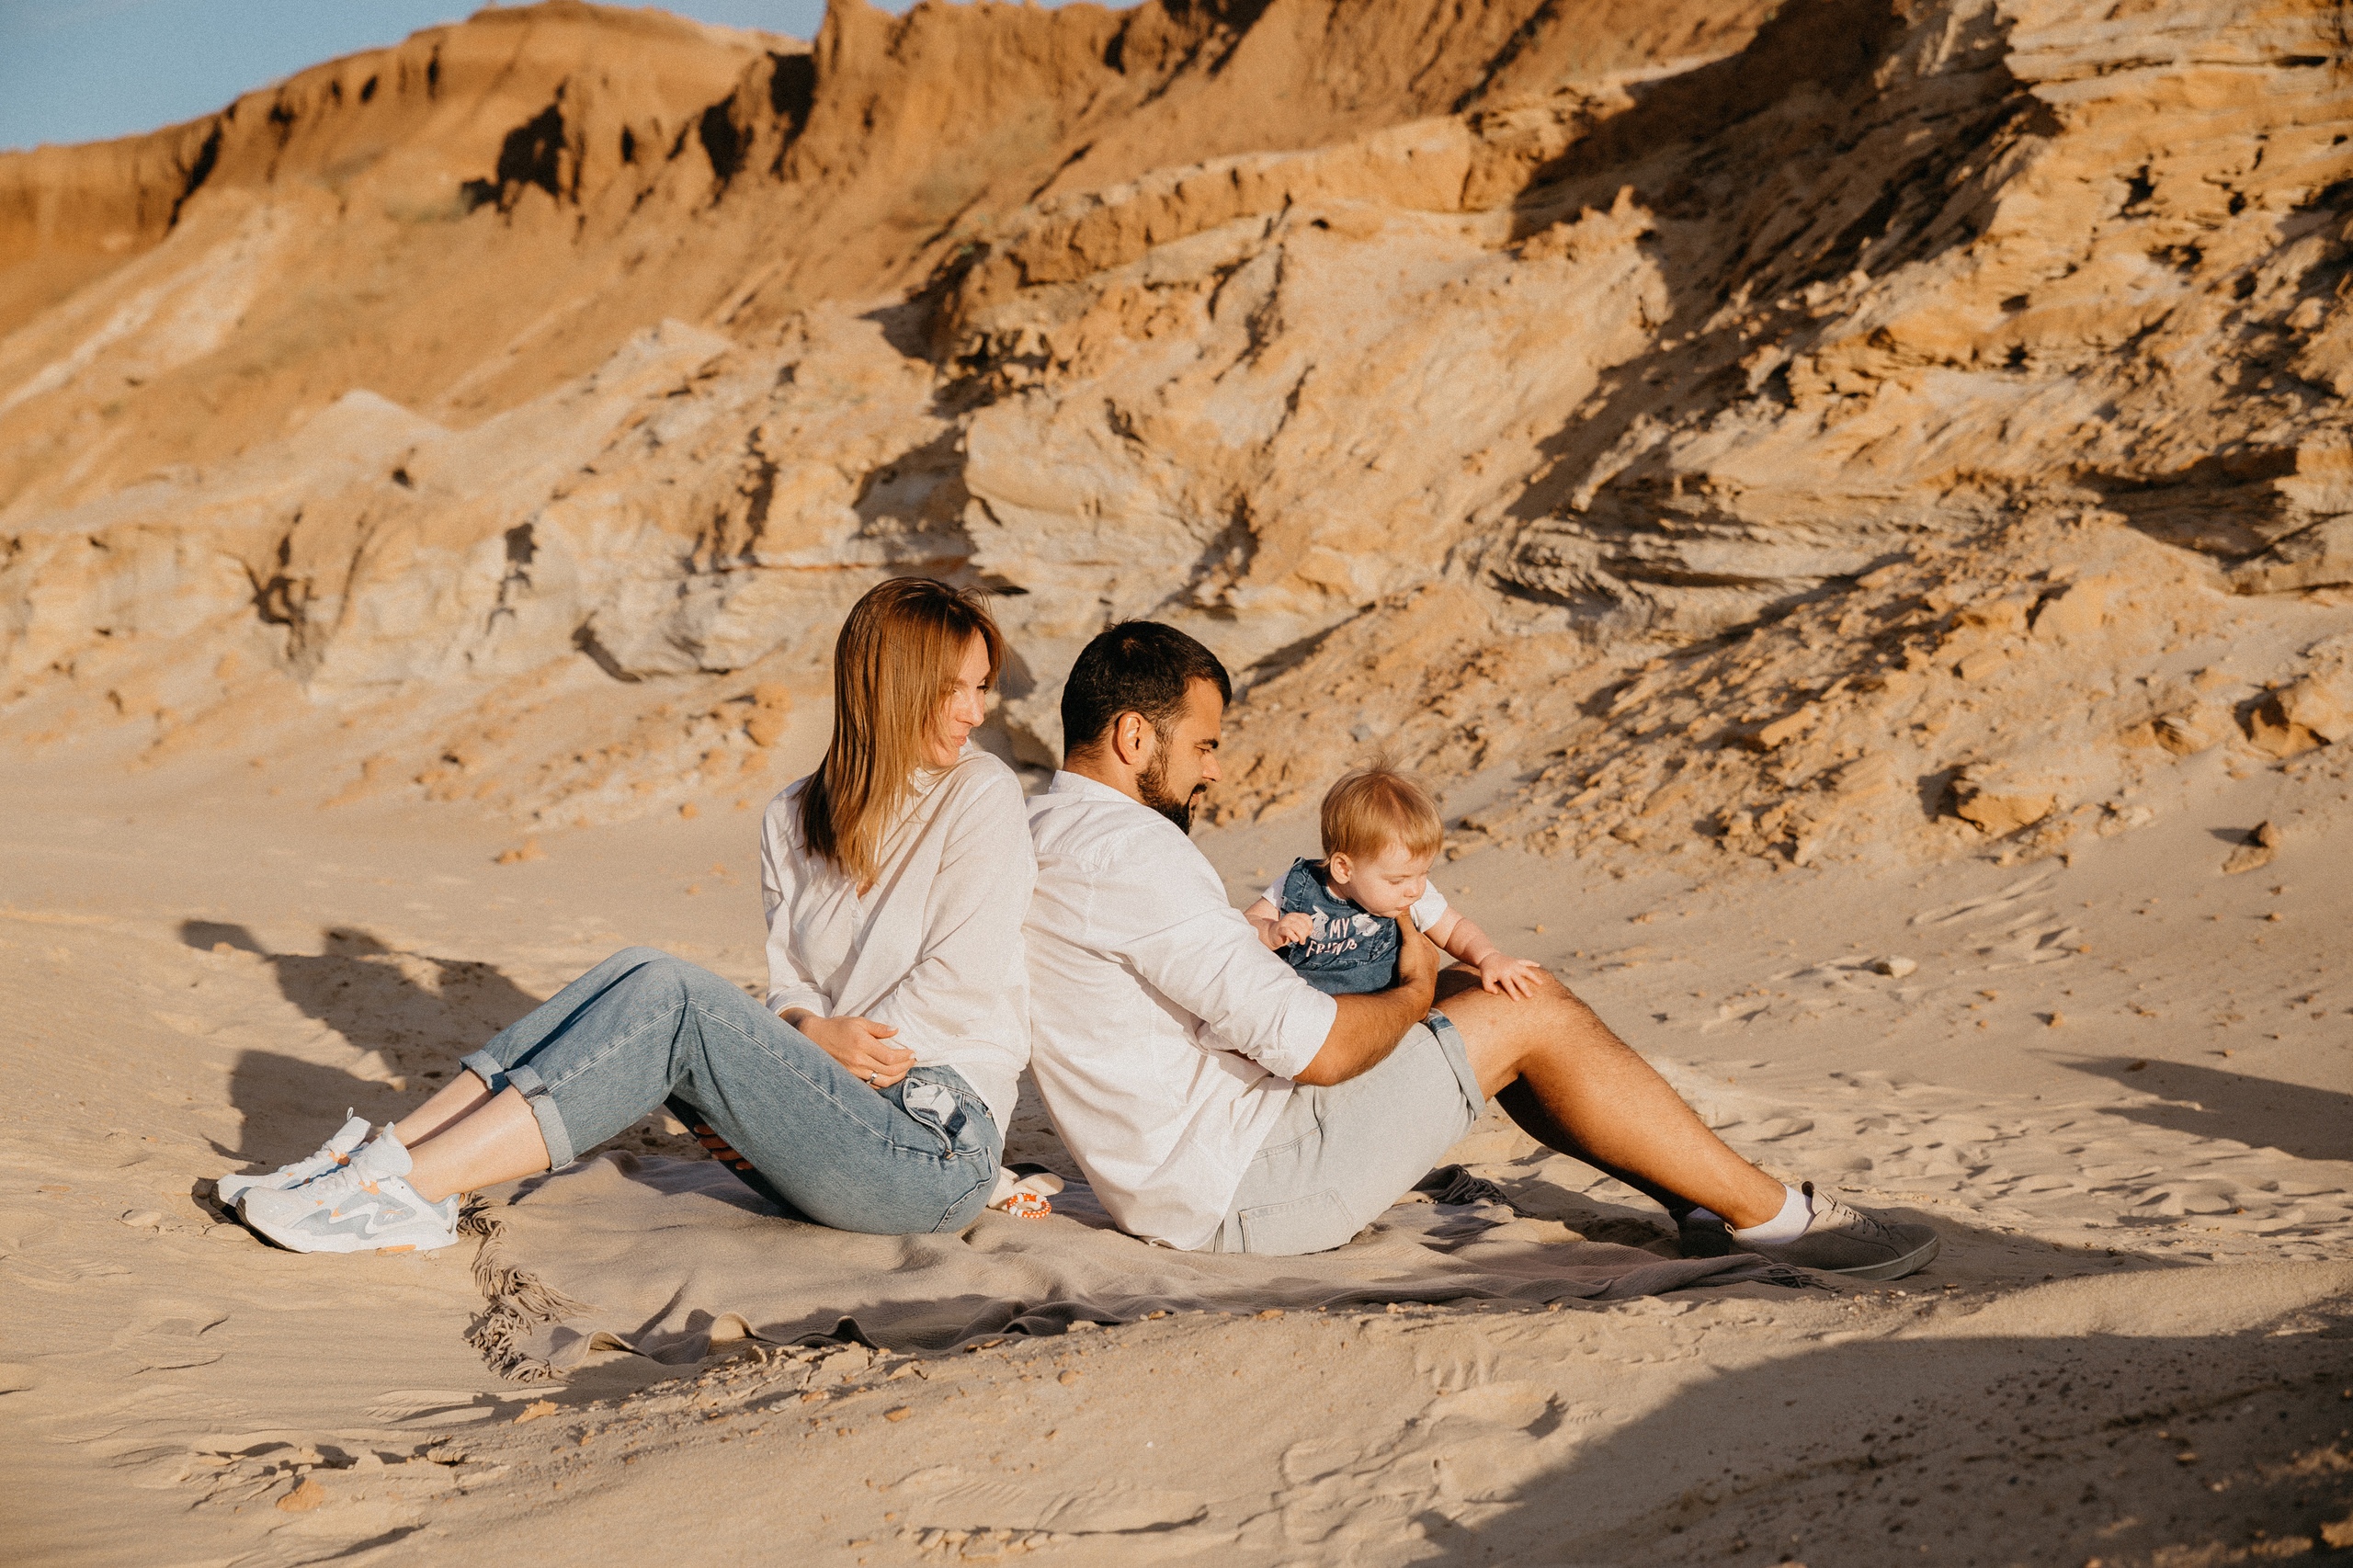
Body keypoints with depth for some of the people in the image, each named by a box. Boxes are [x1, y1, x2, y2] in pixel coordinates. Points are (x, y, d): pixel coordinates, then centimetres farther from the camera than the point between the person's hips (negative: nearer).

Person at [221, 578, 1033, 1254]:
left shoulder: (981, 794, -2)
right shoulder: (795, 819, 12)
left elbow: (965, 984, -8)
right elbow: (791, 988, 7)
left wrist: (825, 1047, -8)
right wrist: (813, 1033, -15)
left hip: (939, 1147, -5)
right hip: (835, 1116, 5)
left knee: (672, 1000, -23)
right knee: (637, 974, -14)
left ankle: (407, 1189, -26)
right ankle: (389, 1154, -18)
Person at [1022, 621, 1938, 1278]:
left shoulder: (1039, 838, 10)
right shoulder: (1124, 850, -23)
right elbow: (1315, 1049, -25)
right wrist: (1409, 995, -5)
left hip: (1186, 1179, 10)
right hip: (1241, 1186, -10)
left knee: (1478, 991, 14)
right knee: (1532, 1021, -7)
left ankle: (1701, 1201, 17)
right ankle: (1770, 1215, 6)